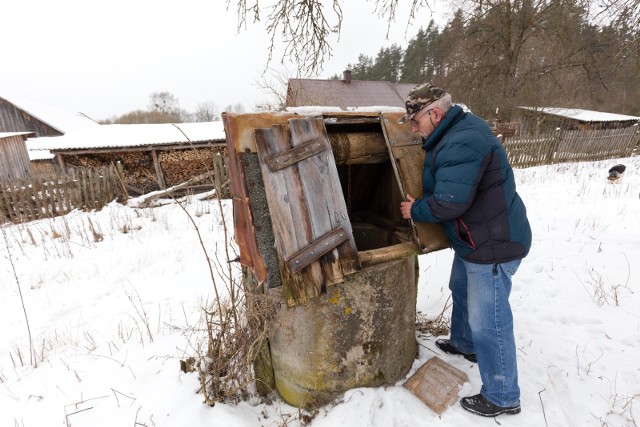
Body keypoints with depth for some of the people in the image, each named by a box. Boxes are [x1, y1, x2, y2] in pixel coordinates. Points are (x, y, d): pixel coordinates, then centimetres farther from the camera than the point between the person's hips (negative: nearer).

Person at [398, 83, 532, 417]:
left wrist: (415, 210, -13)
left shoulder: (462, 144, -28)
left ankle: (503, 397, 23)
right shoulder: (457, 129, 6)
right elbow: (448, 188, 15)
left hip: (494, 245, -11)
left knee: (488, 322, 1)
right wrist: (419, 202, 3)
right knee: (461, 290, 28)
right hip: (474, 238, 11)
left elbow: (448, 202, -30)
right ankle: (465, 344, 52)